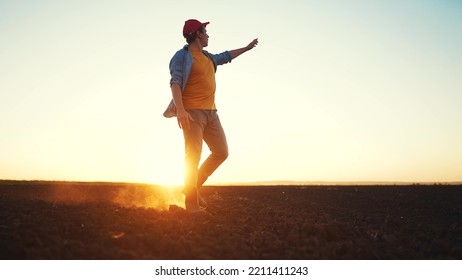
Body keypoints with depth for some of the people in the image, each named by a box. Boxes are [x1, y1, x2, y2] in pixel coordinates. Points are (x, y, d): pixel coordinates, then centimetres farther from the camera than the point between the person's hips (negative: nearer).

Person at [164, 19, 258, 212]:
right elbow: (175, 83, -14)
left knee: (221, 153, 5)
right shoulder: (182, 56, -3)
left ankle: (193, 186, 18)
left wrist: (247, 48, 52)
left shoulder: (208, 57, 22)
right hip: (192, 112, -8)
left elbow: (226, 56, 42)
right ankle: (192, 202, -5)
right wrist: (180, 109, -28)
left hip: (210, 112, 8)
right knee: (193, 157, -12)